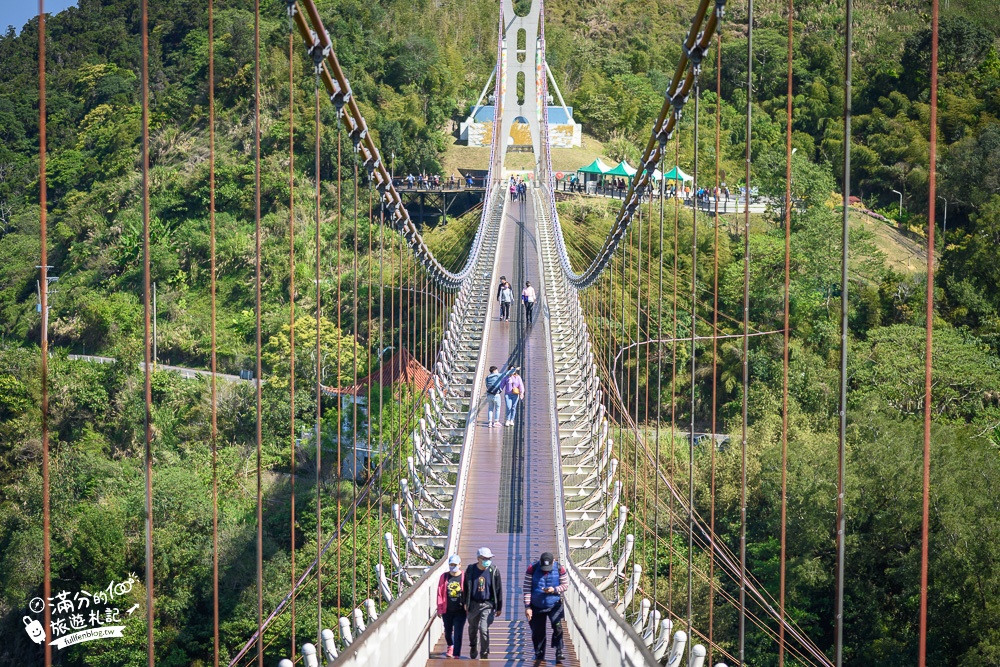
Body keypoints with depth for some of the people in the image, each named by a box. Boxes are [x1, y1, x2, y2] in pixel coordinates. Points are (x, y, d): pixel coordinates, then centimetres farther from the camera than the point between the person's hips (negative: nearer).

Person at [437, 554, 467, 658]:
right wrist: (439, 608, 1)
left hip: (460, 611, -3)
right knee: (448, 632, 17)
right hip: (447, 610, 3)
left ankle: (456, 654, -3)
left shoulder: (464, 577, -4)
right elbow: (440, 593, 4)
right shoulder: (444, 577, 3)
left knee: (458, 634, -7)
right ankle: (450, 646, 46)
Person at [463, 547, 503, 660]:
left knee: (484, 629, -14)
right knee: (473, 628, 17)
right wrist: (465, 603, 9)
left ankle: (484, 655, -3)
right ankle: (473, 648, 42)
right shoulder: (471, 569, -2)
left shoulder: (494, 570, -5)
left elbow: (498, 590, 2)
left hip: (487, 605, -2)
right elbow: (466, 587, 8)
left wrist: (499, 607, 4)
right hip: (473, 604, 2)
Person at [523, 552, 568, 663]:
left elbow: (565, 585, 1)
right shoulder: (532, 568, -12)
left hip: (554, 605, -1)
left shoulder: (560, 569, -10)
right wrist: (527, 606, -12)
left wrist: (554, 590, -20)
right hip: (536, 607, 1)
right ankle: (539, 655, 20)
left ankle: (559, 652, -10)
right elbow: (526, 588, -9)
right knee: (537, 632, 5)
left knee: (557, 627, -19)